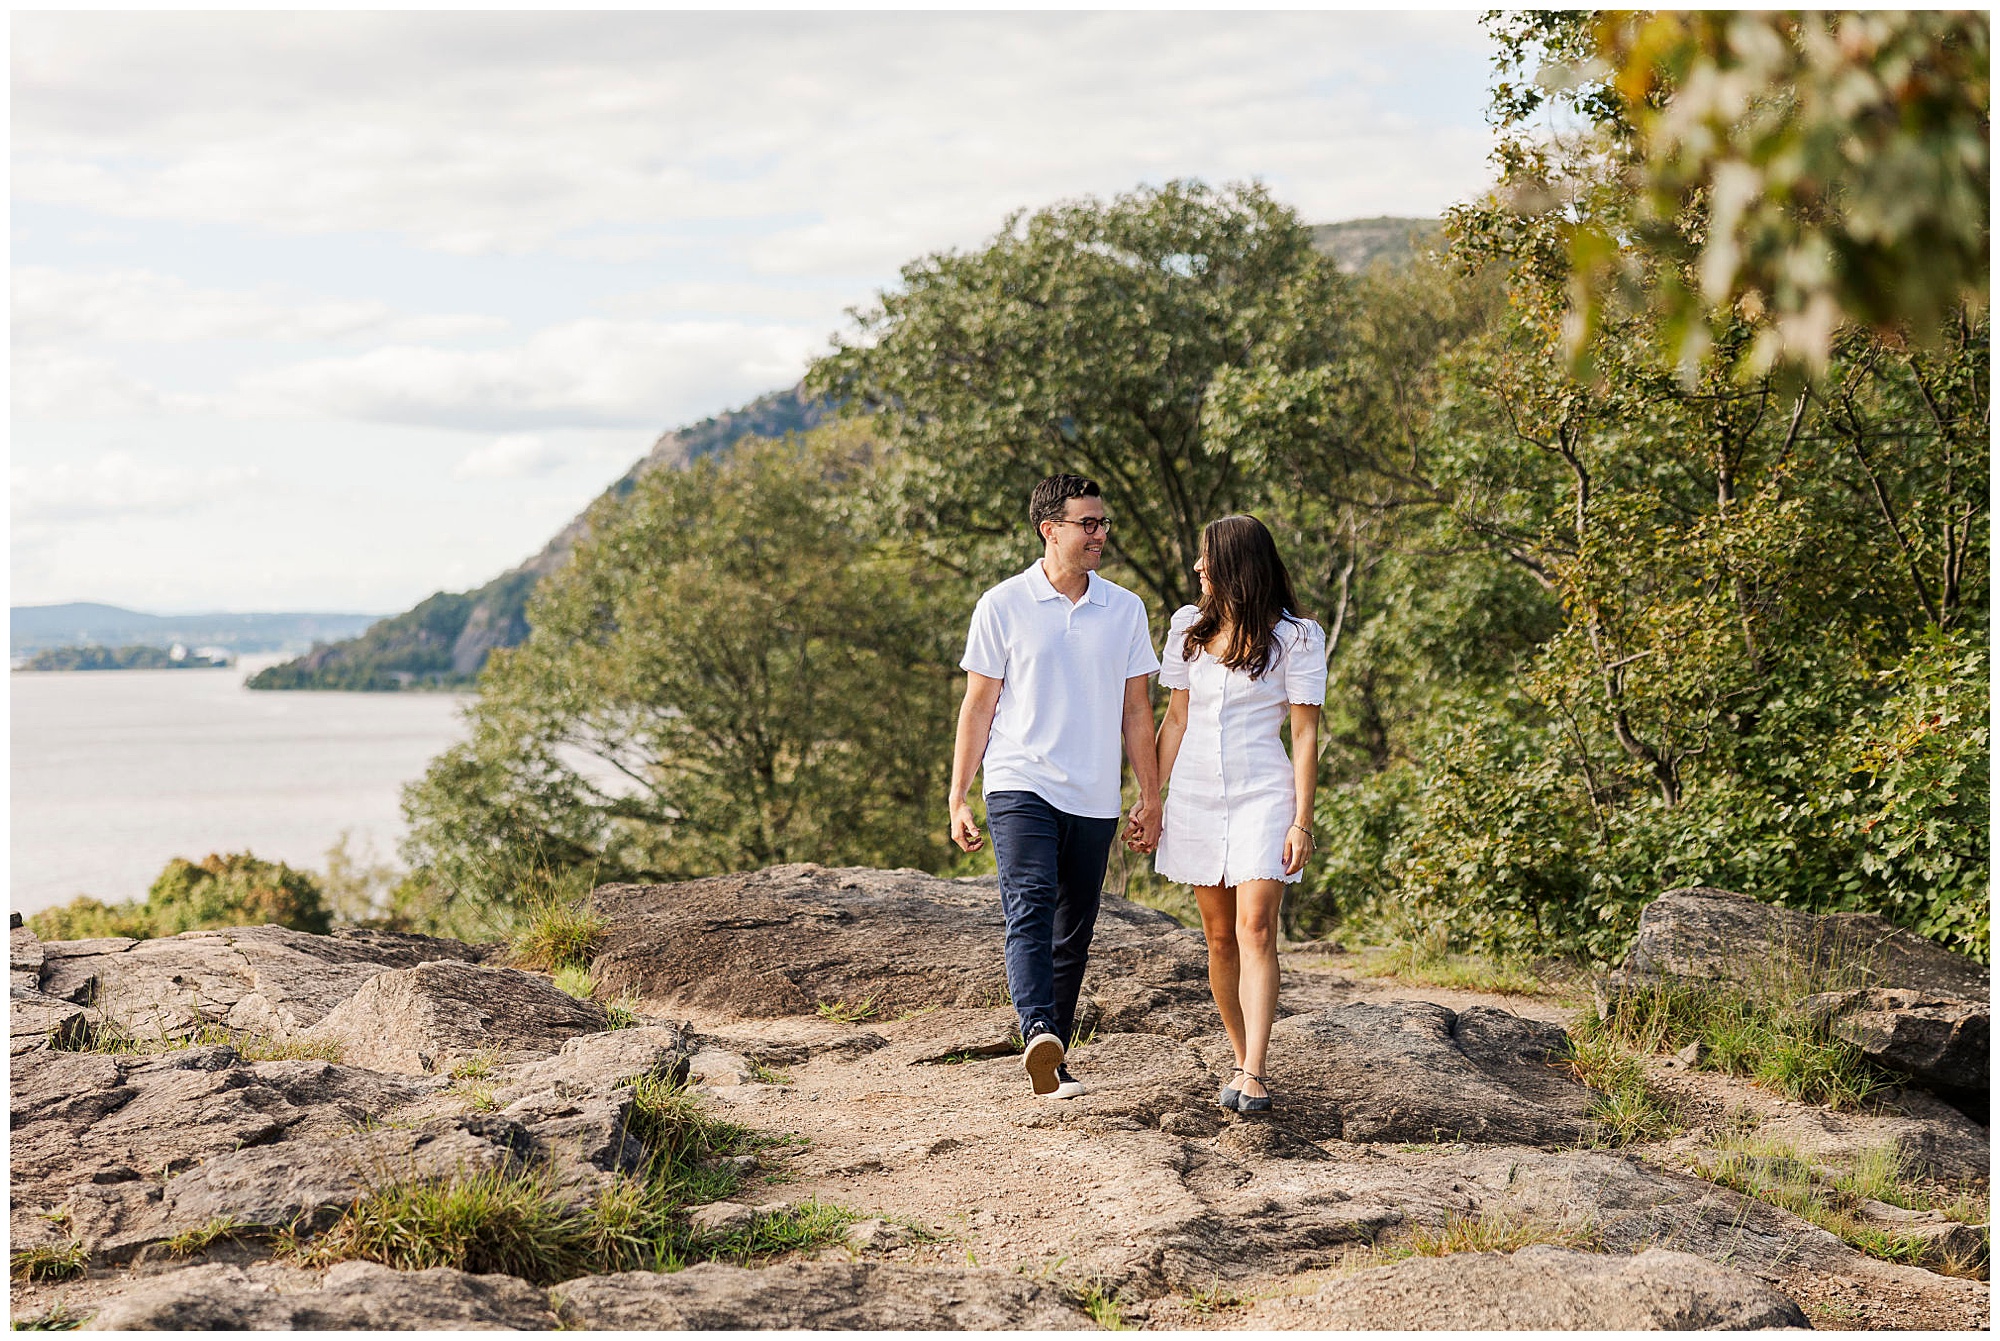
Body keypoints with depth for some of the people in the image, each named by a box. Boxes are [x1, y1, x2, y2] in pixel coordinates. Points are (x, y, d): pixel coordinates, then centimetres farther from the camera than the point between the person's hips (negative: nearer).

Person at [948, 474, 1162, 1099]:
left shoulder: (1125, 609, 8)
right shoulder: (1003, 606, 0)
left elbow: (1135, 710, 14)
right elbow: (978, 705, 3)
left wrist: (1151, 797, 11)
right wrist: (958, 798, 1)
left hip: (1094, 800, 4)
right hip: (1021, 787, -4)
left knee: (1074, 934, 7)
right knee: (1030, 908, -22)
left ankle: (1053, 1064, 16)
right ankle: (1038, 1034, -38)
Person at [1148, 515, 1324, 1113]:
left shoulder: (1295, 636, -4)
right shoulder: (1189, 628, 10)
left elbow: (1305, 733, -5)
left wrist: (1302, 822, -10)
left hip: (1263, 795, -5)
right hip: (1196, 795, 5)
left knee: (1255, 926, -17)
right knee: (1220, 936, 7)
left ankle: (1254, 1077, -22)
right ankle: (1244, 1061, 18)